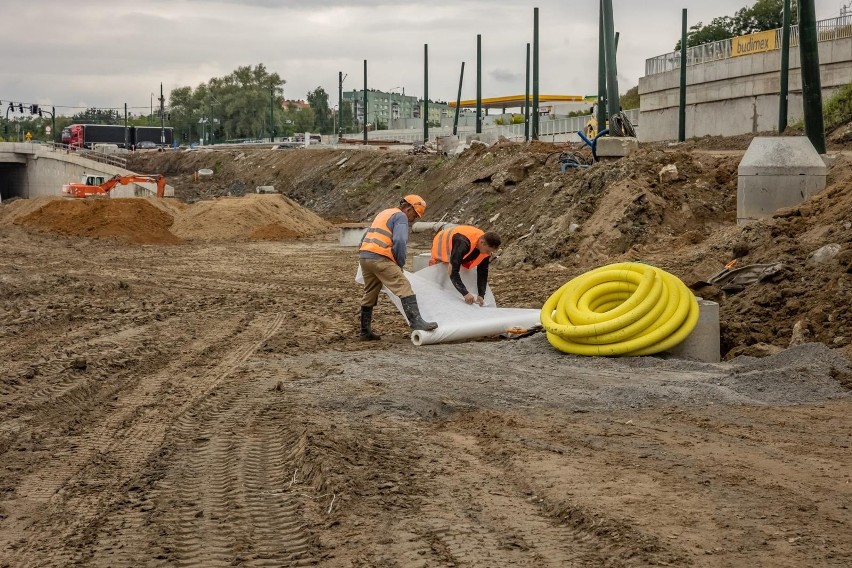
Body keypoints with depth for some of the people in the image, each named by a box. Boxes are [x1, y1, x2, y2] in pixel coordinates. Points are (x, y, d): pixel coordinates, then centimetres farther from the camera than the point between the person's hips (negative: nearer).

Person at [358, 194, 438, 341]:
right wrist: (401, 263, -2)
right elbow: (399, 241, -14)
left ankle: (365, 331, 20)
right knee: (404, 287, -13)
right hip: (380, 258, -9)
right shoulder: (401, 216, 0)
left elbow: (366, 237, 29)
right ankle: (416, 322, -25)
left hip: (363, 256, 9)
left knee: (369, 295, 17)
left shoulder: (384, 213, 28)